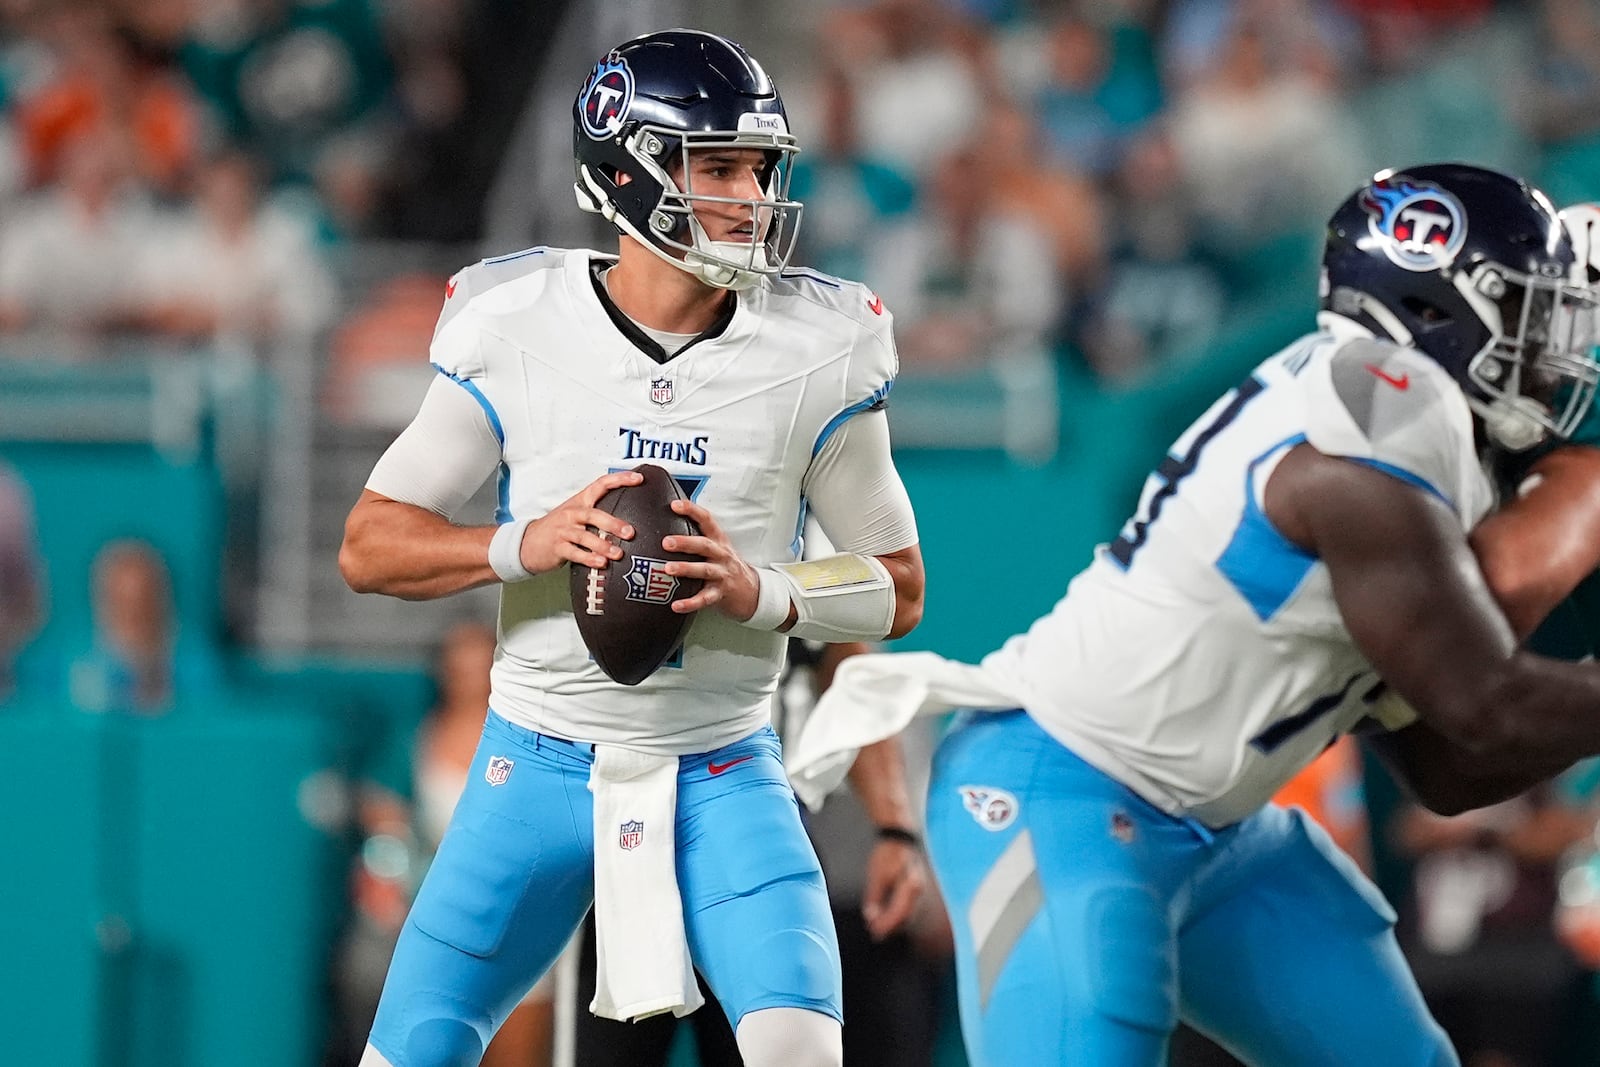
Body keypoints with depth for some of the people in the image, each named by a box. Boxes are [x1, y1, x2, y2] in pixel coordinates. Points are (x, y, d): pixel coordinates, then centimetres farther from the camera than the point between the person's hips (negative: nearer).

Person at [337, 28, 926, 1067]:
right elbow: (370, 545, -4)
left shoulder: (816, 351, -7)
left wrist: (761, 591, -19)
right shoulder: (518, 329, -9)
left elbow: (899, 589, 1)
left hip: (723, 776, 0)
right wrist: (527, 545, -22)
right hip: (540, 768, 0)